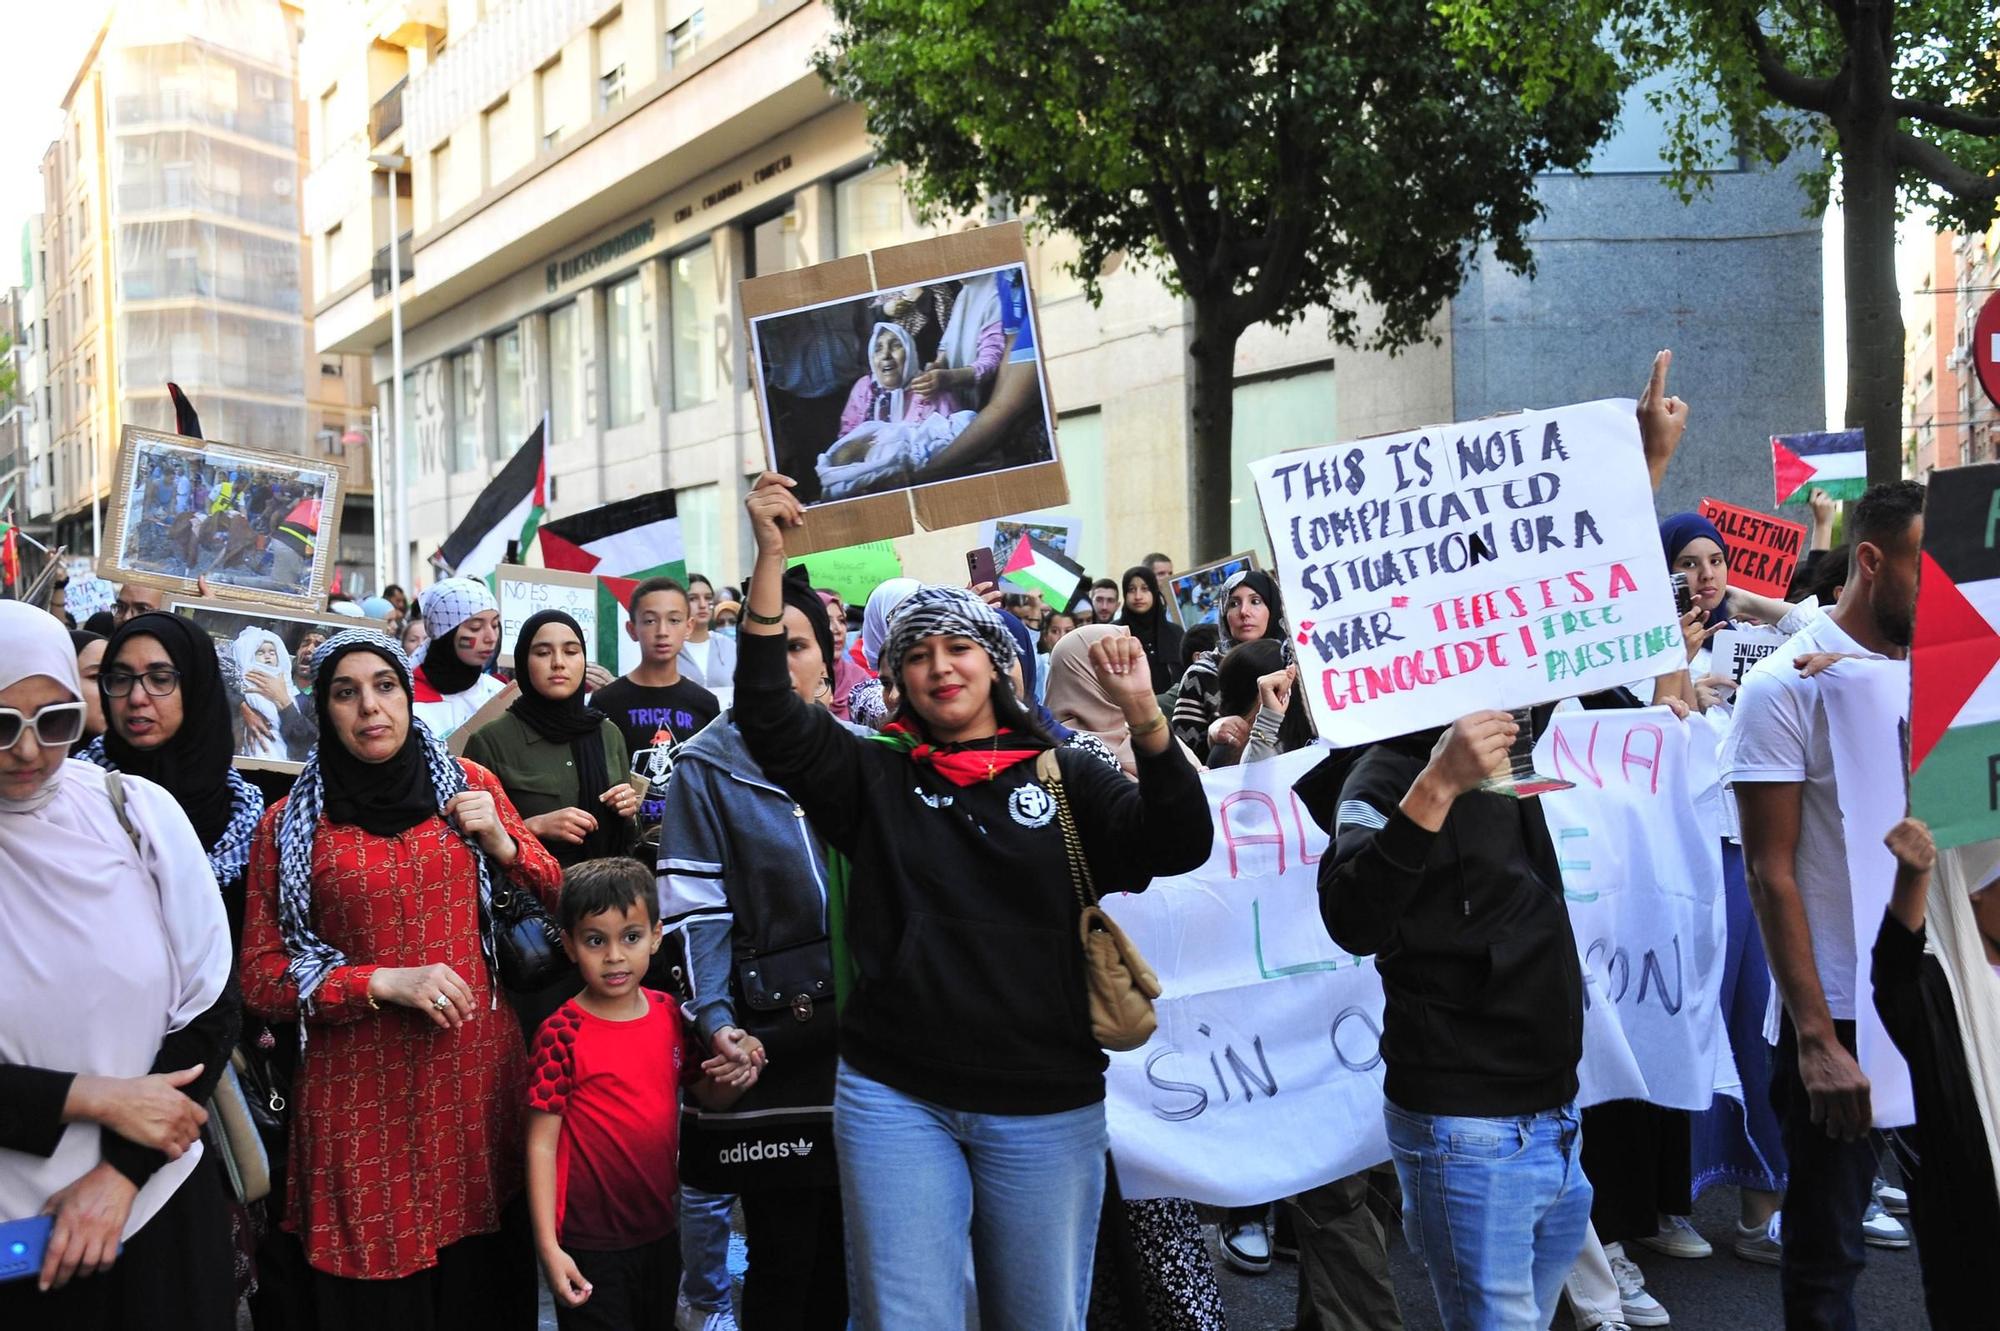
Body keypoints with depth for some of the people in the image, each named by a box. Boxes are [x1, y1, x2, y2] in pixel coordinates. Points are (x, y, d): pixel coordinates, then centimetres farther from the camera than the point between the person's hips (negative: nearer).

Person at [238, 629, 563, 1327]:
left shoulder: (469, 784, 5)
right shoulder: (288, 823, -1)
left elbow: (555, 894, 12)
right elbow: (261, 976, -2)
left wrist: (500, 841, -7)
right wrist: (385, 982, -14)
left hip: (477, 1067, 2)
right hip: (359, 1086, -2)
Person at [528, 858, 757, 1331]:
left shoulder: (669, 1015, 0)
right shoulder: (562, 1034, -15)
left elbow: (704, 1094, 13)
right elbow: (542, 1143, -13)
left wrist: (734, 1080, -10)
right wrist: (549, 1247, -16)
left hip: (659, 1233, 6)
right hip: (589, 1247, -6)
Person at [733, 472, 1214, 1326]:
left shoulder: (1065, 777, 4)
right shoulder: (875, 778, 6)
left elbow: (1178, 847, -10)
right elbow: (769, 719, -8)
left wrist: (1144, 715, -26)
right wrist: (771, 556, -17)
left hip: (1046, 1105, 0)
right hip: (894, 1098, 0)